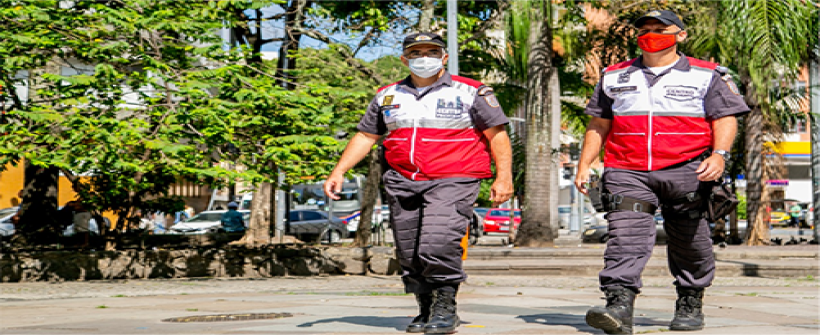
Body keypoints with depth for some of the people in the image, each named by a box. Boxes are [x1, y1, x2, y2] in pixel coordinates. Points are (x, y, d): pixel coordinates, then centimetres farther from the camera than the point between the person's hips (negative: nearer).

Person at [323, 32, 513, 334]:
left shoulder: (471, 92, 4)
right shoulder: (388, 96, 16)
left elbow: (497, 135, 3)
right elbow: (365, 136, 19)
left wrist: (504, 177, -6)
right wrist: (338, 172, 10)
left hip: (452, 182, -5)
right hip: (402, 183, 5)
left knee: (437, 245, -21)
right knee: (409, 254, 4)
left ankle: (445, 307, -5)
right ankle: (427, 310, 18)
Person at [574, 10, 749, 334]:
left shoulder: (707, 75, 9)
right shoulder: (614, 77, 18)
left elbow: (726, 119, 2)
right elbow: (598, 125, 20)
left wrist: (719, 154, -15)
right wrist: (584, 165, 12)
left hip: (686, 171, -1)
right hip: (627, 172, 1)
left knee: (688, 242, 8)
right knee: (626, 235, -17)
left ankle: (690, 305, 25)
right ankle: (619, 307, -27)